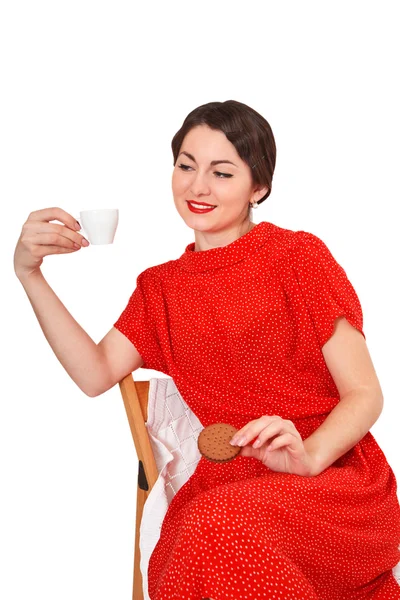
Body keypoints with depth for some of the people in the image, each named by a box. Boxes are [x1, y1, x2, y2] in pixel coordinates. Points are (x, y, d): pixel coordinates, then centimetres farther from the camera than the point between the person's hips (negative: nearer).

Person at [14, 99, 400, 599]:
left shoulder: (298, 256, 0)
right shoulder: (161, 287, 17)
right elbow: (95, 374, 3)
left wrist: (309, 455, -24)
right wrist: (29, 274, -4)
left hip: (332, 474, -2)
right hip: (228, 482, 3)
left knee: (222, 527, -34)